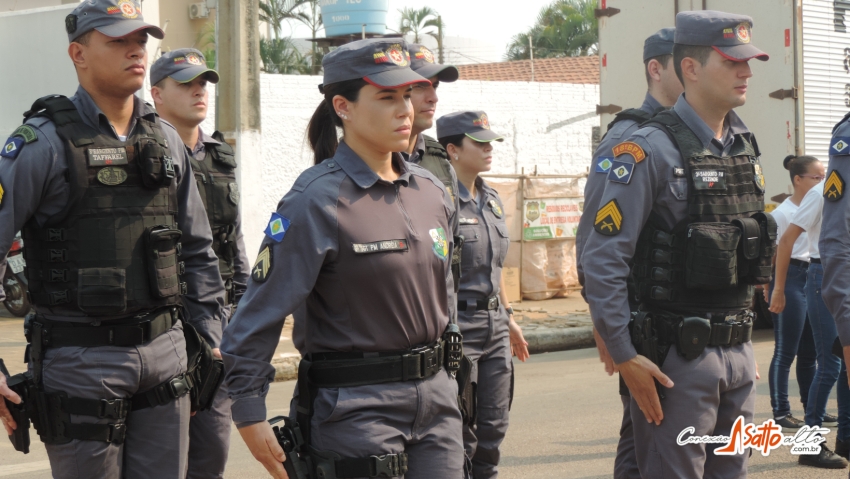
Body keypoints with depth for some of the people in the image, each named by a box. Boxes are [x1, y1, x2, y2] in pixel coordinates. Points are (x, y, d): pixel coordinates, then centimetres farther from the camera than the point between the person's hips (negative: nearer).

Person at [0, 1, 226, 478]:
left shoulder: (166, 141, 10)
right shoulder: (42, 143, -8)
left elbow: (197, 251, 17)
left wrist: (209, 340, 13)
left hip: (165, 352, 5)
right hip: (82, 361, -5)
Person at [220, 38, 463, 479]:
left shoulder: (431, 192, 8)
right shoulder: (317, 201, -12)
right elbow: (259, 314, -13)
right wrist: (249, 417, -15)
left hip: (435, 398, 6)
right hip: (355, 405, -6)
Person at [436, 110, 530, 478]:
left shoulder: (492, 200, 12)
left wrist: (509, 316, 24)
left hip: (495, 325, 8)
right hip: (457, 326, -8)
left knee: (493, 427, 11)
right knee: (461, 436, -2)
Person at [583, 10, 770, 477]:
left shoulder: (745, 147, 10)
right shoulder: (652, 150, -13)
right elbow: (601, 259, -16)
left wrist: (743, 341, 18)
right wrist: (624, 357, -16)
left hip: (738, 351, 7)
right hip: (678, 356, -7)